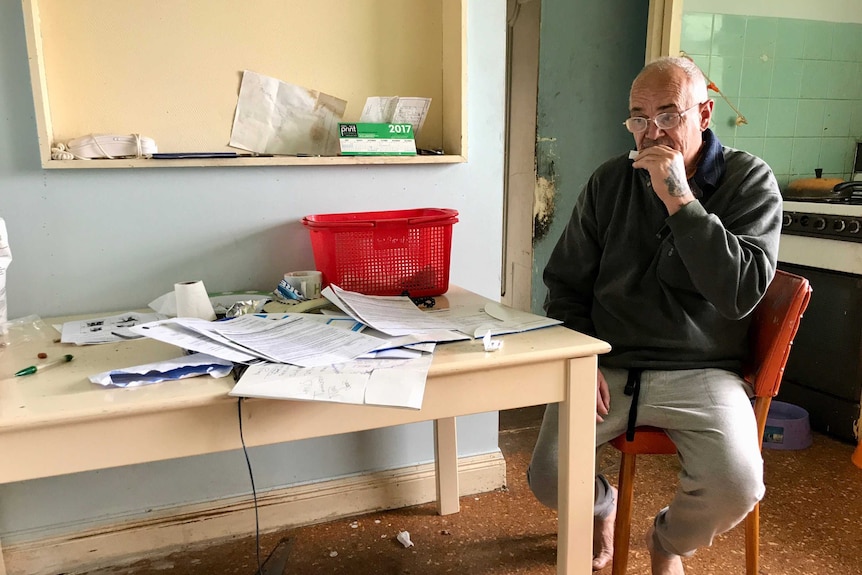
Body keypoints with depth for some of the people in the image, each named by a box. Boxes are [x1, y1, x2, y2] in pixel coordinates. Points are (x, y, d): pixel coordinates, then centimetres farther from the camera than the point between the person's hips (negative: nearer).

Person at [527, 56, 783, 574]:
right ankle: (603, 504, 24)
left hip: (702, 372, -1)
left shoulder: (749, 181, -1)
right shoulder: (609, 182, 6)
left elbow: (741, 292, -16)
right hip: (608, 369, 2)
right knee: (549, 478, -18)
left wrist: (679, 200, -20)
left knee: (736, 487, -26)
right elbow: (566, 283, 11)